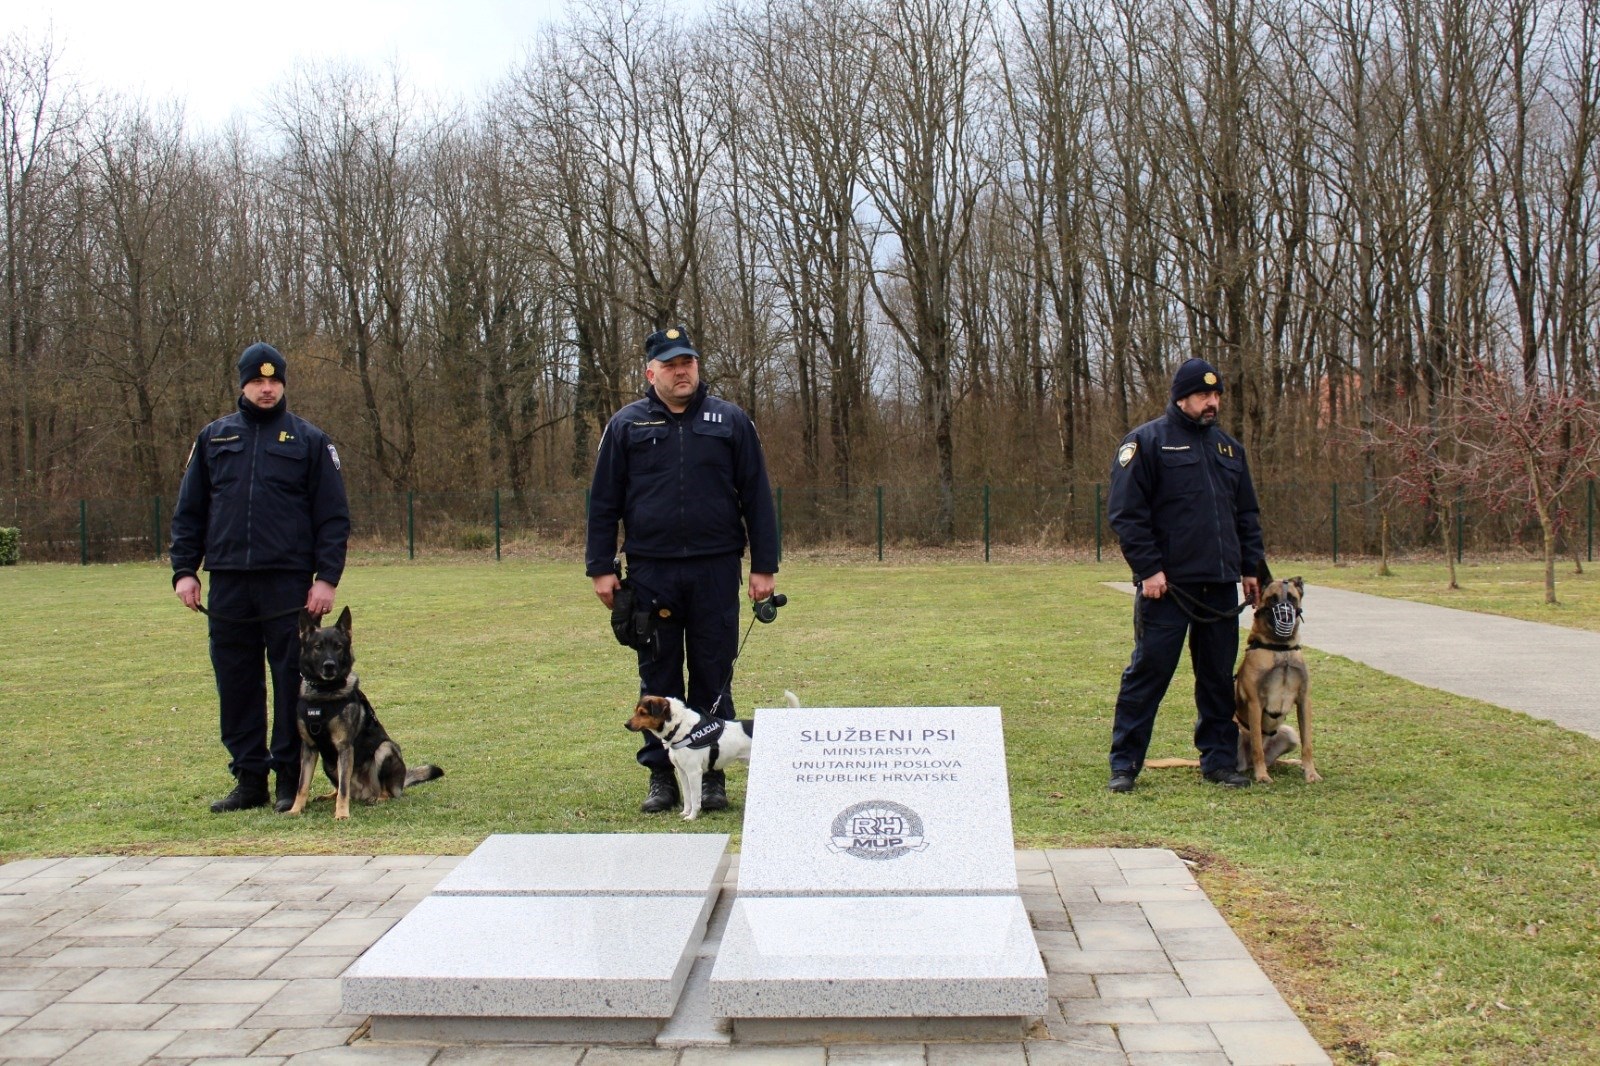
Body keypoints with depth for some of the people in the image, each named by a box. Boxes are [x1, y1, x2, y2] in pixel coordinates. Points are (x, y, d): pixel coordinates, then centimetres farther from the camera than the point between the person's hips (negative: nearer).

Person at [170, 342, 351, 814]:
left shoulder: (310, 440, 5)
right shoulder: (214, 438, 13)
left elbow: (334, 516, 2)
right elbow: (188, 511, 14)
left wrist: (327, 577, -7)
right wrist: (184, 569, 4)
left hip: (289, 582, -3)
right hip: (227, 583, 3)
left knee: (292, 681, 0)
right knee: (236, 682, 6)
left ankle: (291, 779, 9)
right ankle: (249, 779, 15)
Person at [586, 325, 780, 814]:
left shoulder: (730, 422, 6)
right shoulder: (627, 425, 6)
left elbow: (757, 498, 6)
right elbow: (603, 502, 8)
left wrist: (763, 566, 1)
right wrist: (601, 567, 1)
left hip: (715, 570, 0)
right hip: (650, 570, 1)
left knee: (713, 675, 5)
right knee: (657, 676, 6)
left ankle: (711, 774, 16)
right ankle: (661, 774, 17)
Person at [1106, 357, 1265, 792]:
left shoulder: (1228, 447, 17)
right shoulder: (1147, 442, -3)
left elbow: (1247, 514, 22)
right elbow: (1126, 512, -9)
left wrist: (1250, 567, 13)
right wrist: (1148, 569, -15)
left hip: (1221, 585, 6)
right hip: (1167, 584, -6)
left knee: (1219, 676, 10)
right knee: (1149, 672, -3)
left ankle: (1219, 760, 21)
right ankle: (1124, 764, 4)